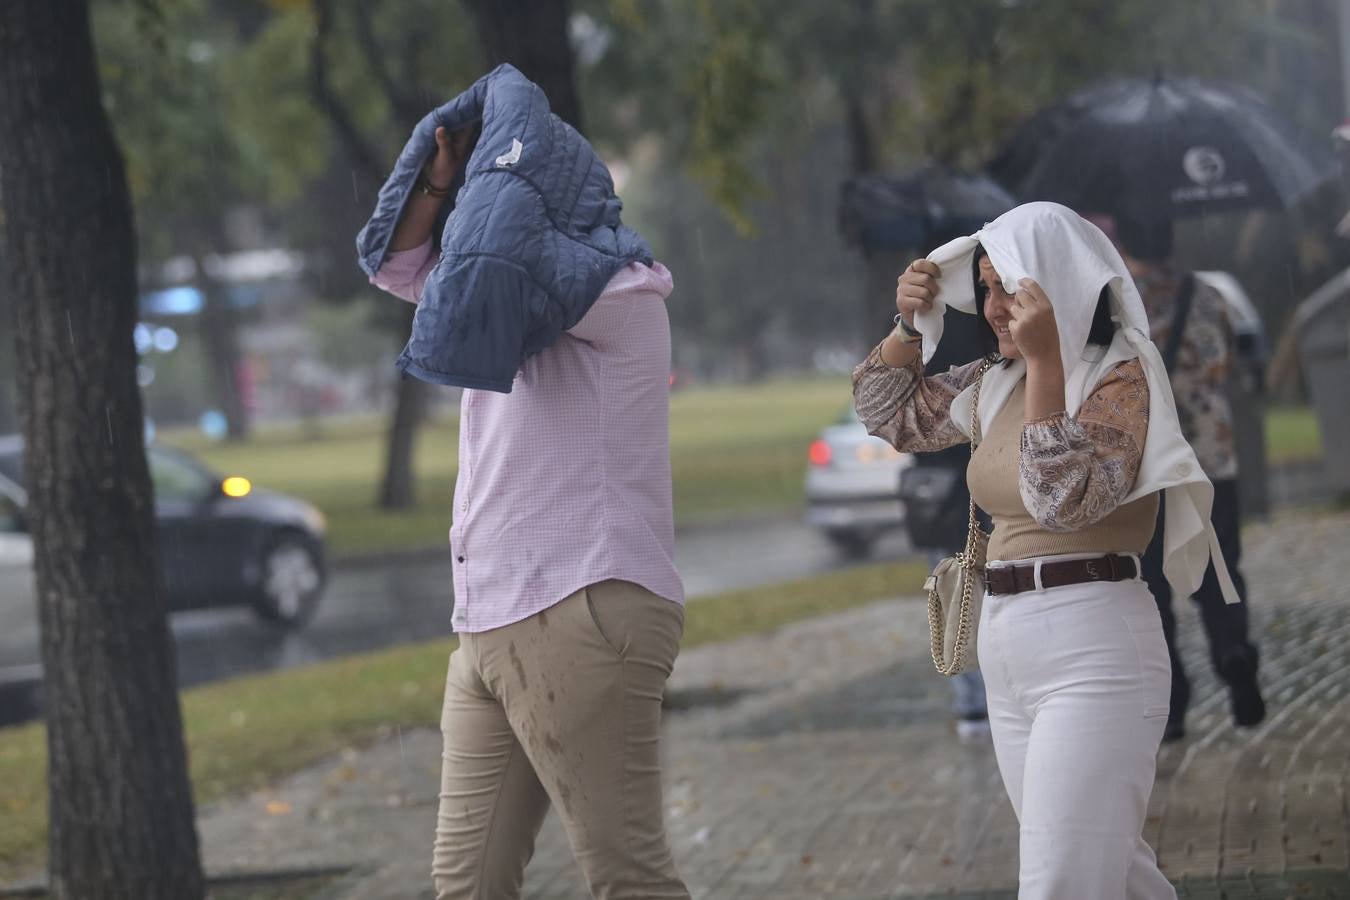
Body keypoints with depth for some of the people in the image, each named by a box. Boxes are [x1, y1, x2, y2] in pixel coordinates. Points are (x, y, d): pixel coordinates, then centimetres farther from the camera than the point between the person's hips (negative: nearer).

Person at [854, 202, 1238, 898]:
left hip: (1091, 647, -9)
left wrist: (1045, 358, -28)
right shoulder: (995, 385, 12)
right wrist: (910, 323, 8)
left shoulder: (1121, 378, -11)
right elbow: (887, 411, 25)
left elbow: (1064, 499, -24)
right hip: (1006, 649, 9)